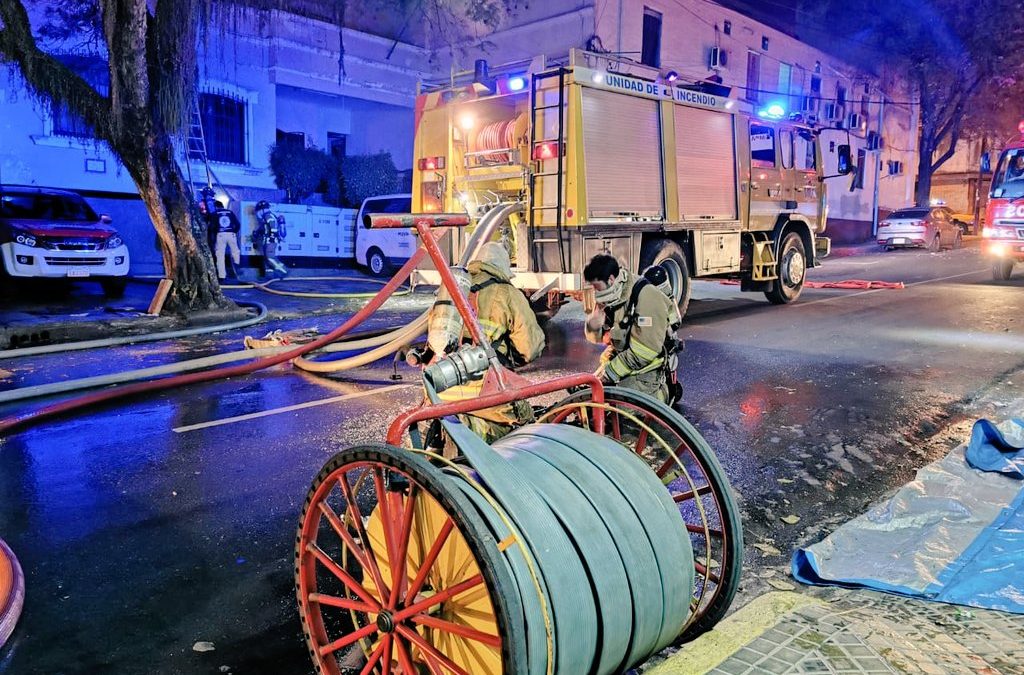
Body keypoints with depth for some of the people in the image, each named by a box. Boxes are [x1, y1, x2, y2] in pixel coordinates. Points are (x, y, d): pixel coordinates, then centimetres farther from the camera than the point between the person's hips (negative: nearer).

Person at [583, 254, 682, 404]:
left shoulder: (647, 297, -21)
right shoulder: (612, 298, 4)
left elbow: (646, 350, -26)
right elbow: (600, 338, 14)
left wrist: (609, 372, -20)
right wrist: (593, 326, -11)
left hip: (644, 368, -8)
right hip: (619, 359, 8)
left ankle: (665, 392, 9)